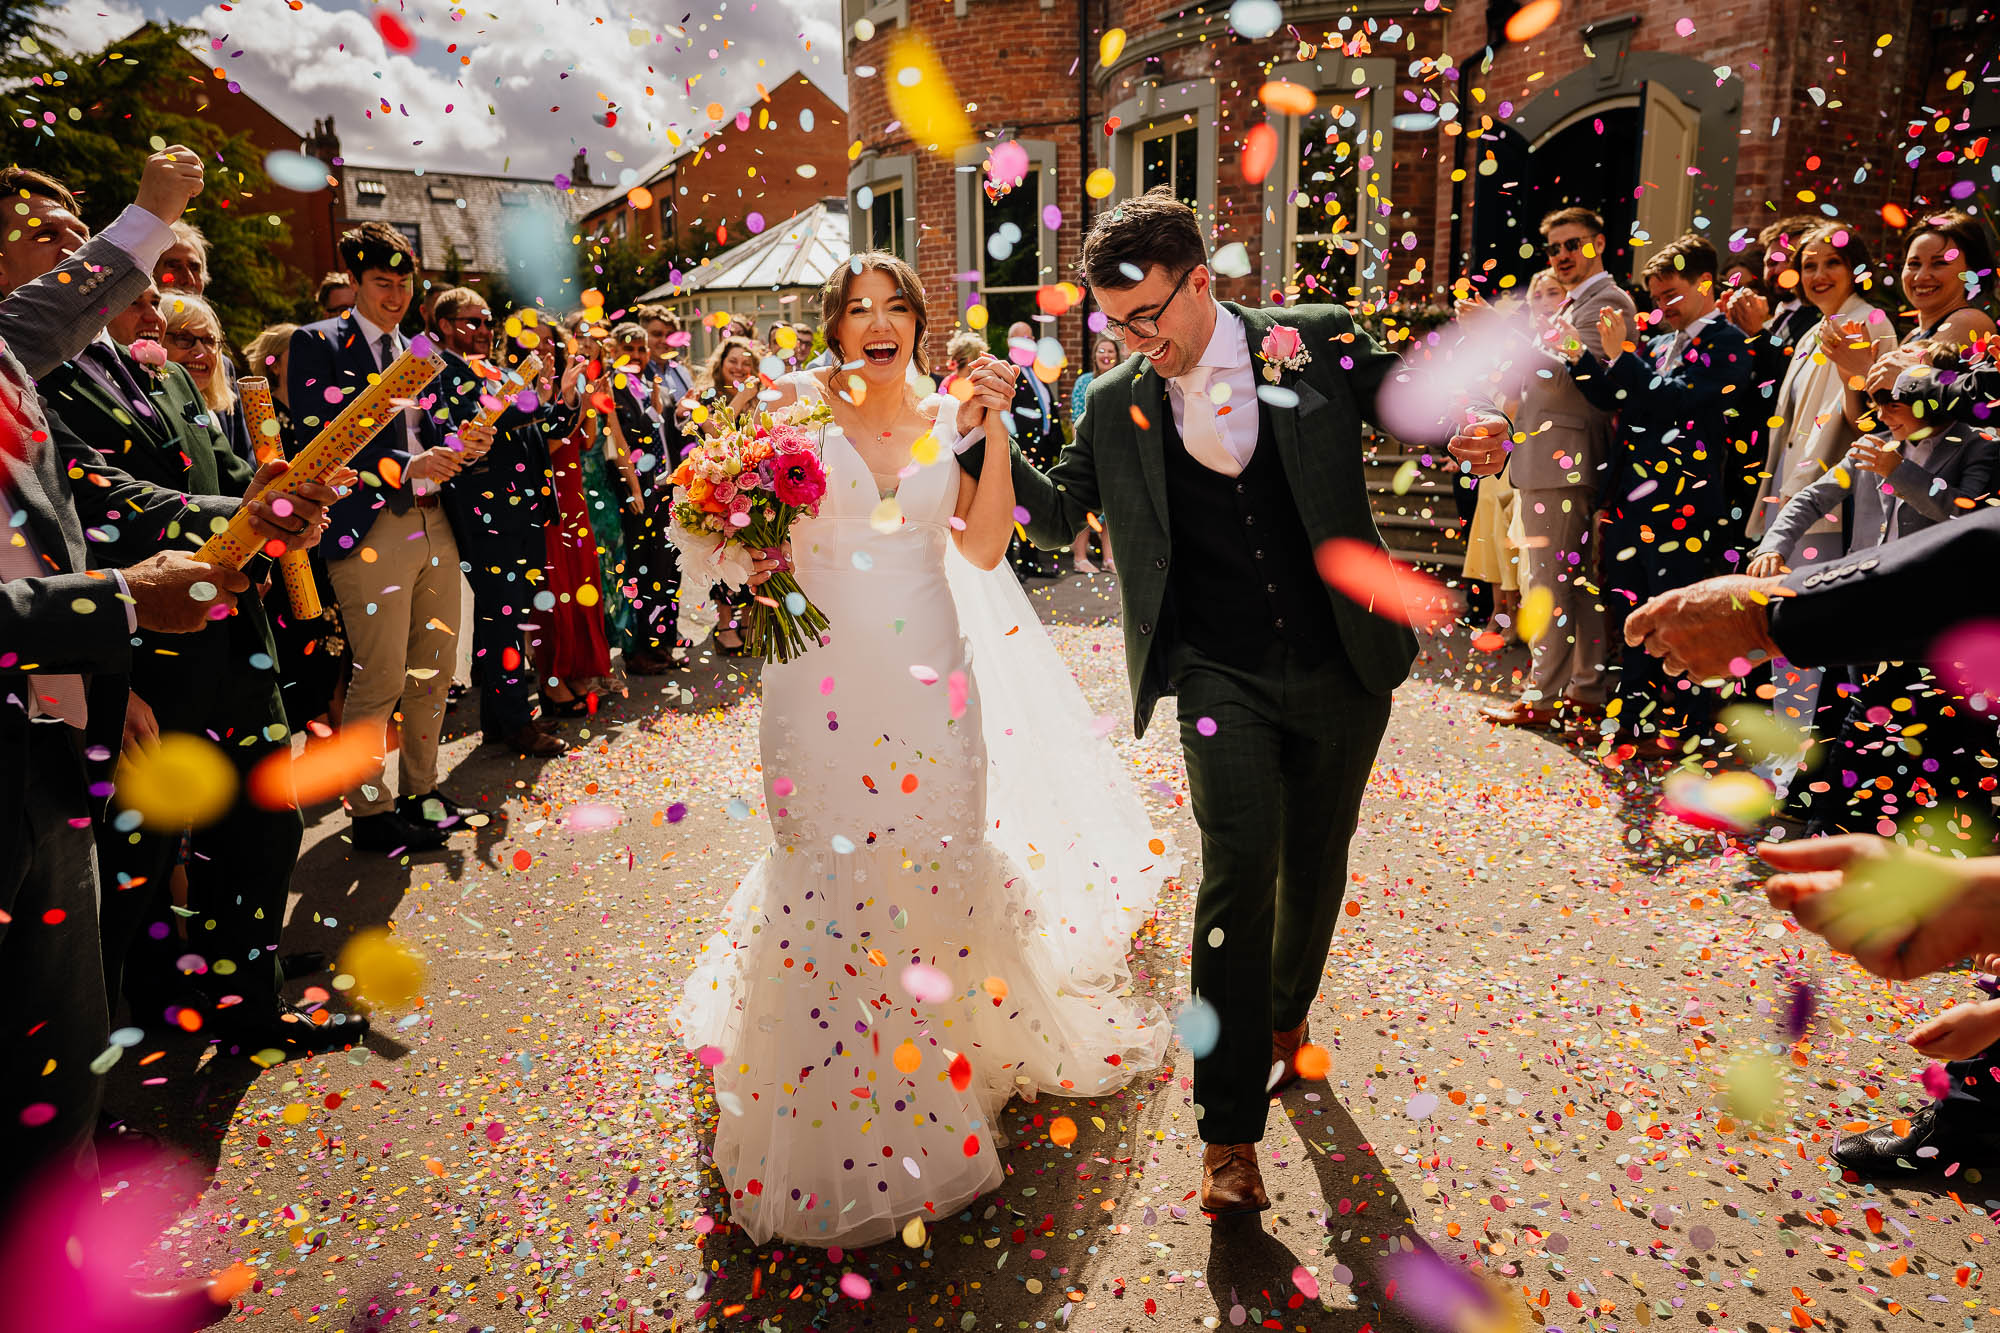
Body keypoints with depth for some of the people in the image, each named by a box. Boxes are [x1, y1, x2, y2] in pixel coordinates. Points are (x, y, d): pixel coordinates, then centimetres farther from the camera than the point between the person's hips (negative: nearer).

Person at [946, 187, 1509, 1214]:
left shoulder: (1318, 341, -3)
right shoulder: (1116, 405, 1)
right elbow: (1059, 518, 8)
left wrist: (1476, 430, -17)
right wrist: (989, 431, -7)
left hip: (1344, 668, 1)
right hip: (1220, 680, -1)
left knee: (1315, 866, 16)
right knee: (1239, 871, -13)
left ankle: (1287, 1014, 46)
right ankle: (1230, 1136, -1)